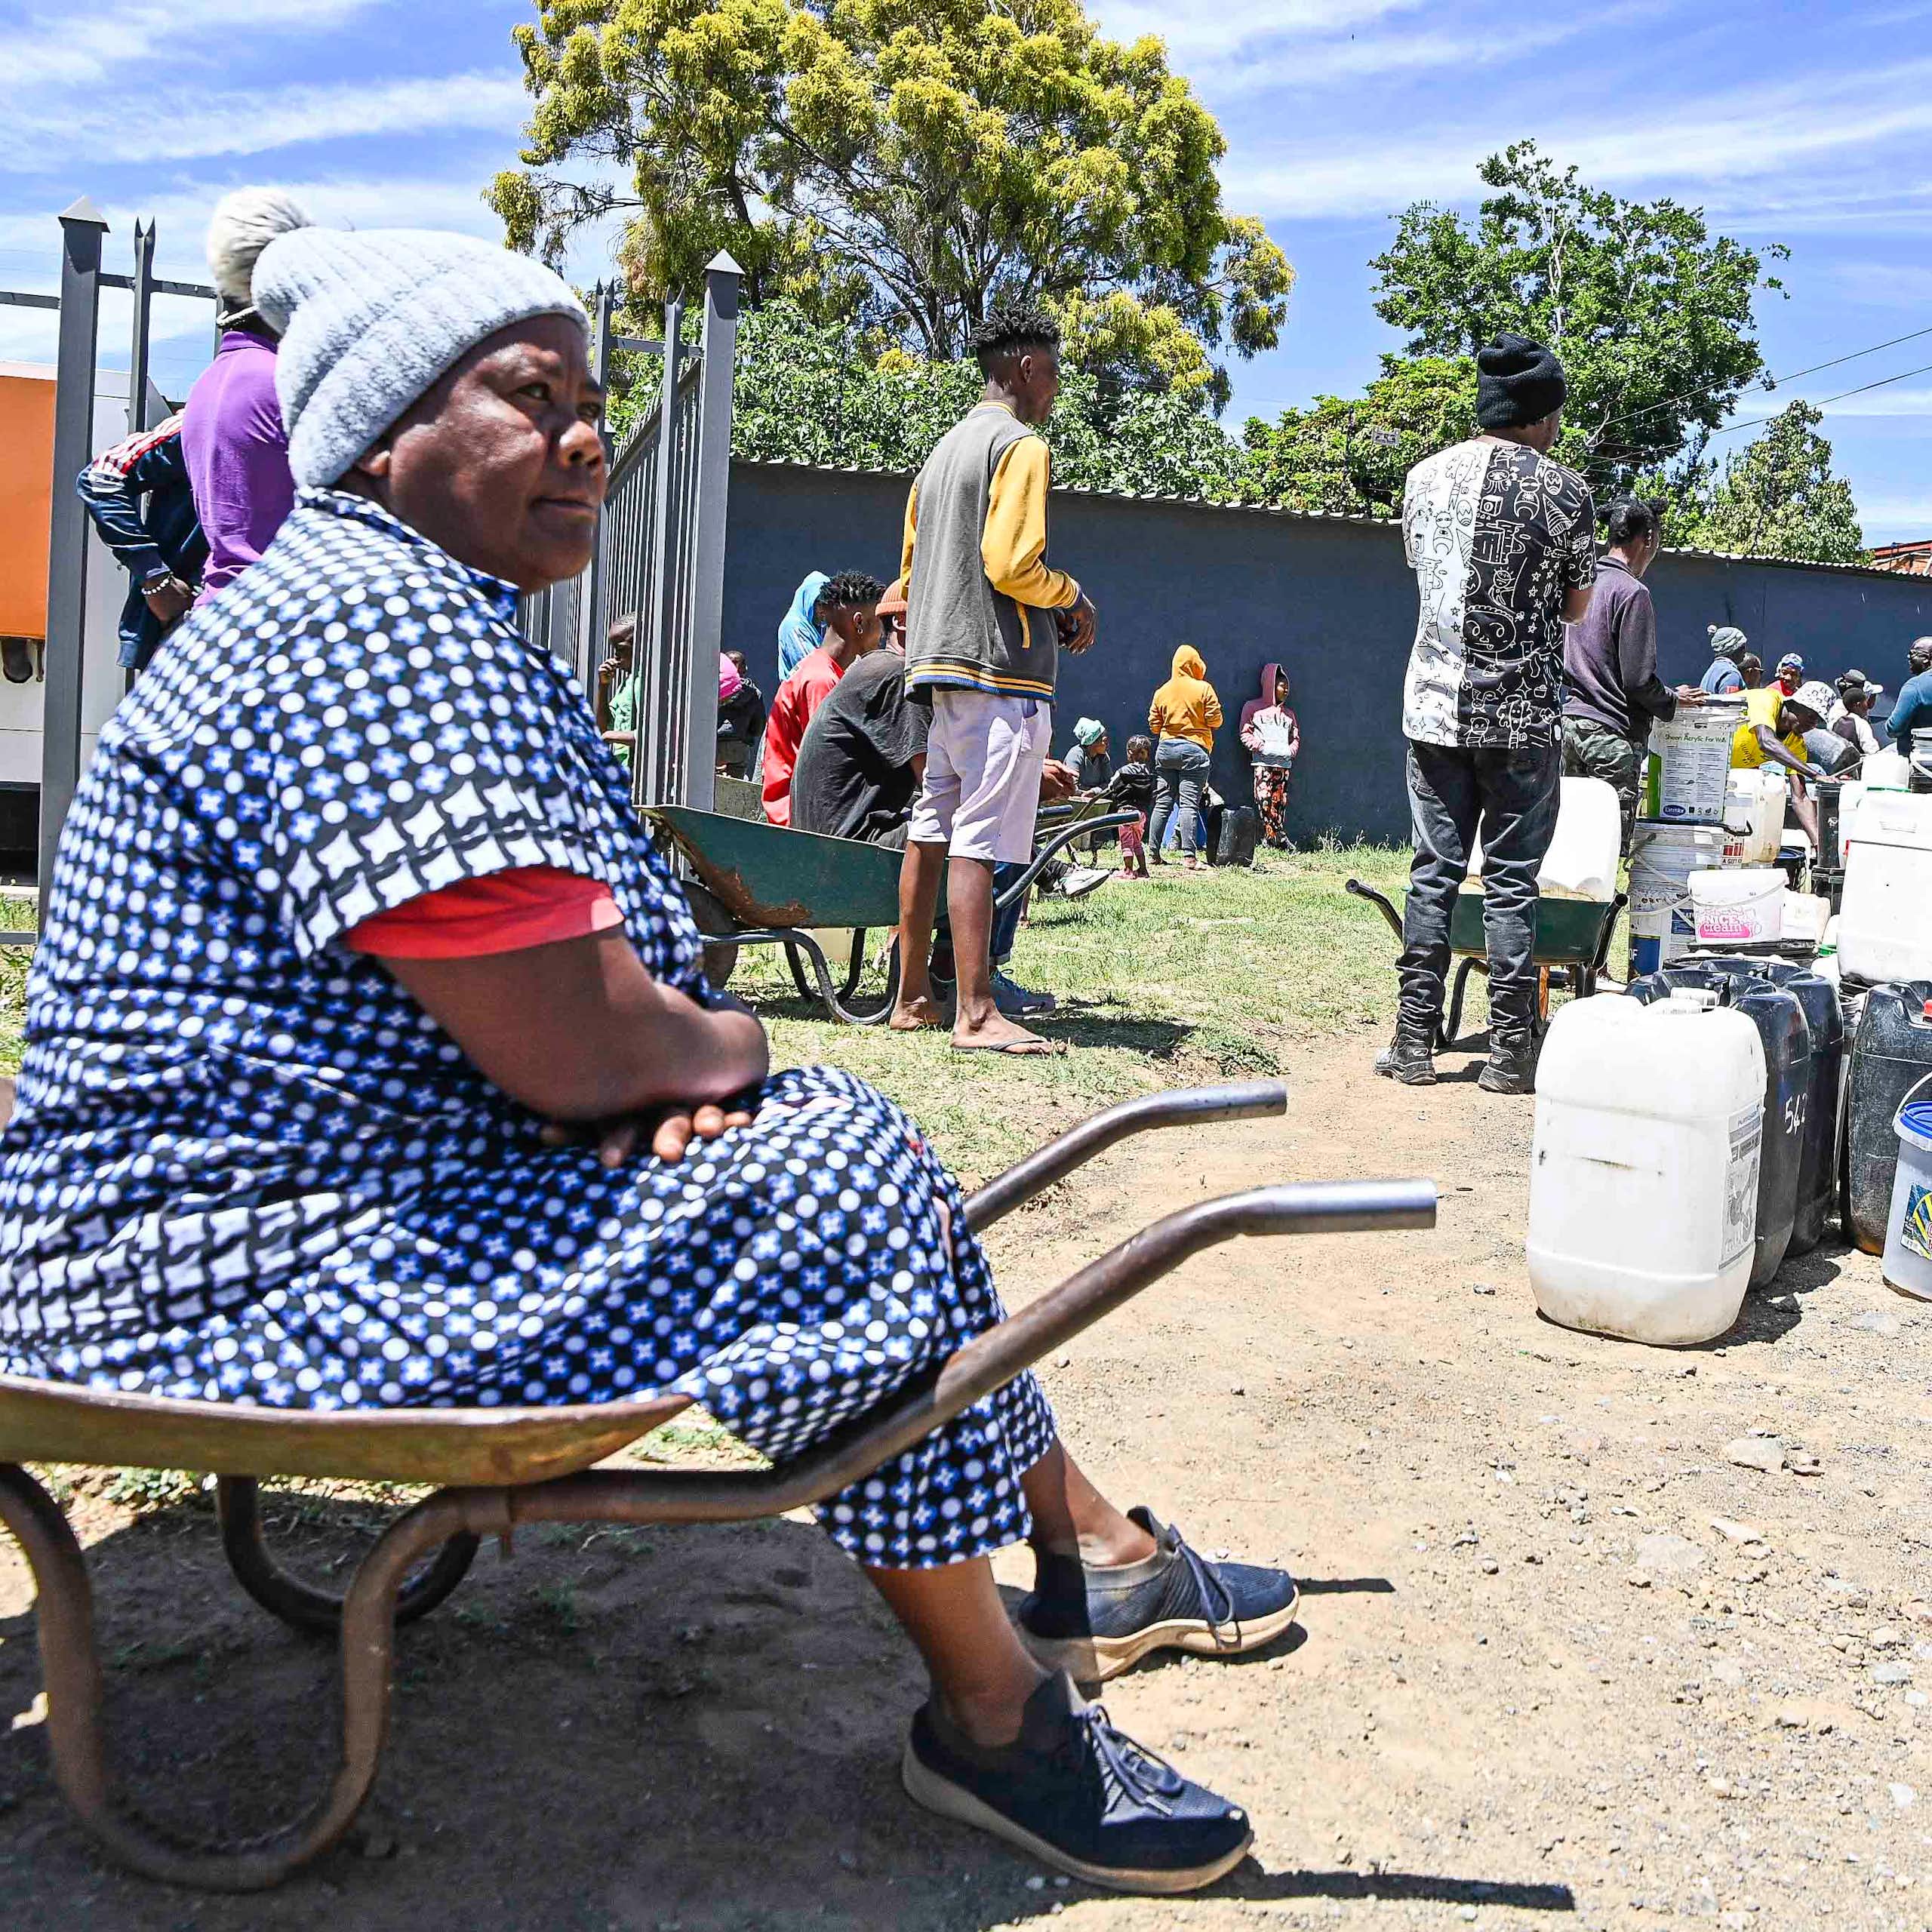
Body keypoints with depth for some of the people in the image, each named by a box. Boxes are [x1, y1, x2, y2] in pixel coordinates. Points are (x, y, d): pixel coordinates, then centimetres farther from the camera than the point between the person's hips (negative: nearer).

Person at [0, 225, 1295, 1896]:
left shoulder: (461, 625, 14)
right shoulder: (378, 628, -22)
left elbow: (600, 970, 15)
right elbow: (571, 1052, -27)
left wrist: (682, 1055, -8)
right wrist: (722, 1048, -5)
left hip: (395, 1179, 11)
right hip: (259, 1282, -11)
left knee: (850, 1145, 10)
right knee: (844, 1189, -18)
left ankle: (1091, 1551, 21)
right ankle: (995, 1721, -1)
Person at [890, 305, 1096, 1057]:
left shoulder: (943, 451, 22)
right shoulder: (1020, 445, -7)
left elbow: (911, 574, 23)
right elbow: (1010, 565, -18)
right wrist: (1072, 598, 1)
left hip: (936, 665, 10)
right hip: (998, 668, -9)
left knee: (930, 831, 10)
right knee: (980, 840, -12)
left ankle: (912, 996, 14)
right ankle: (975, 1014, -12)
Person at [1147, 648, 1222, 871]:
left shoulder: (1162, 691, 6)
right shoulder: (1203, 689, -5)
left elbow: (1153, 725, 7)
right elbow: (1215, 720, -6)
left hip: (1165, 749, 4)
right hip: (1194, 750, -4)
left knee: (1163, 802, 9)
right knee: (1189, 803, -6)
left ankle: (1154, 852, 8)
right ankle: (1189, 855, -11)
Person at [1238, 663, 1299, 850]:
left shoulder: (1289, 714, 25)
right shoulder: (1253, 707, 11)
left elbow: (1296, 737, 26)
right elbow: (1245, 734, 6)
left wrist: (1291, 750, 6)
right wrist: (1261, 747, -8)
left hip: (1285, 764, 4)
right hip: (1263, 763, -4)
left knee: (1280, 803, -3)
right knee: (1265, 801, -16)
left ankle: (1276, 839, -2)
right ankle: (1278, 839, -16)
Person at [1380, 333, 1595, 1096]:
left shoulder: (1425, 476, 6)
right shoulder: (1562, 489, -4)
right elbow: (1576, 606, 6)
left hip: (1434, 704, 3)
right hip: (1522, 712, -3)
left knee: (1433, 873, 7)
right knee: (1511, 882, 2)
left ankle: (1415, 1041, 7)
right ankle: (1510, 1053, 4)